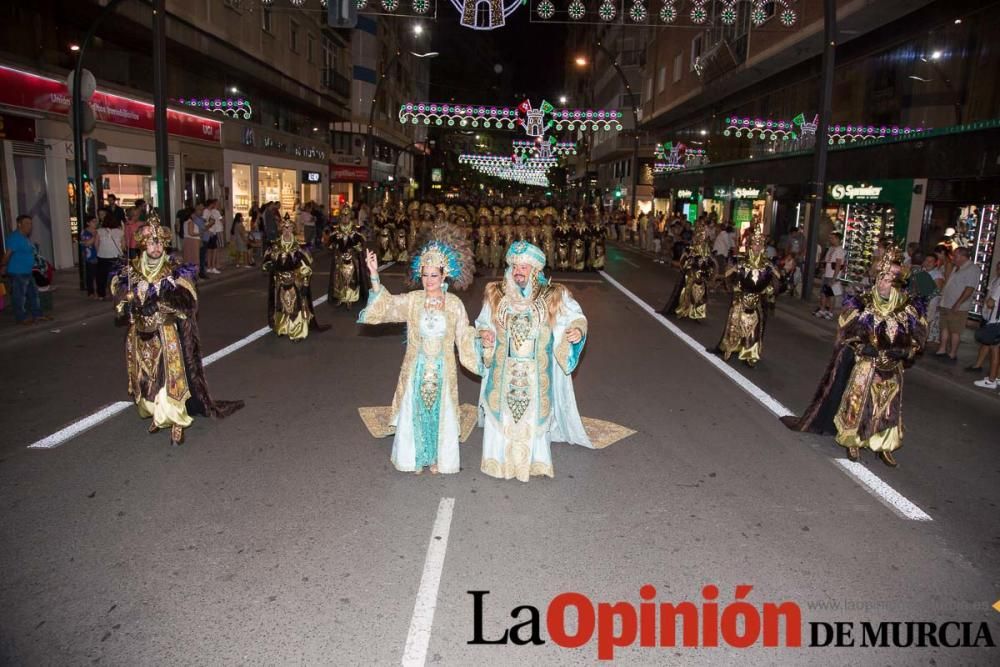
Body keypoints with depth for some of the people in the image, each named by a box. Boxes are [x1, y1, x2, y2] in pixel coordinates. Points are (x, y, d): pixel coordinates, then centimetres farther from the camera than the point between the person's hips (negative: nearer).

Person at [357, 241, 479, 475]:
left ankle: (437, 458, 30)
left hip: (443, 370, 0)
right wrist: (374, 276, -29)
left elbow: (464, 337, 4)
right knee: (415, 412, 10)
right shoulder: (412, 300, -5)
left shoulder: (454, 304, -4)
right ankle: (417, 458, 29)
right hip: (417, 368, 0)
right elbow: (385, 303, -17)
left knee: (440, 413, 11)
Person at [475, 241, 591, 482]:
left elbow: (575, 317, 1)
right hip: (504, 369, 2)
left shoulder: (553, 296, -6)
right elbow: (484, 323, 11)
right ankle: (500, 460, 26)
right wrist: (484, 334, -10)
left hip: (536, 371, -1)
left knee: (535, 414, 7)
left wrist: (577, 330, -20)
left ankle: (534, 461, 26)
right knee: (501, 412, 9)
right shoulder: (496, 294, 0)